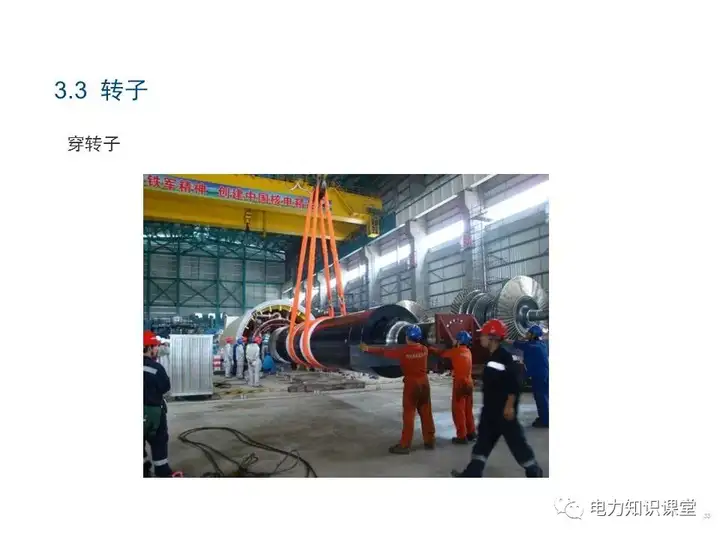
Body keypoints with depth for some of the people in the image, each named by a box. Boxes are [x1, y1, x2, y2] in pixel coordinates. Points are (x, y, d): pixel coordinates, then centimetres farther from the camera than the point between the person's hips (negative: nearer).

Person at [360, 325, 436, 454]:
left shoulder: (403, 350, -14)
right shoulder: (424, 349, 1)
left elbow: (384, 351, -4)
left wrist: (368, 349, 9)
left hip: (411, 383, -5)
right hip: (424, 382, 5)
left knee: (408, 414, -1)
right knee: (426, 413, 12)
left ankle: (404, 445, 2)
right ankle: (429, 441, 20)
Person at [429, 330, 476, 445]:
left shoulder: (455, 351, -11)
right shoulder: (468, 352, 9)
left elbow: (442, 353, 2)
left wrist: (431, 348, 18)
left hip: (460, 384, -7)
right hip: (468, 383, 7)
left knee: (458, 410, -1)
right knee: (468, 410, 17)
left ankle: (462, 436, 0)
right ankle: (471, 433, 24)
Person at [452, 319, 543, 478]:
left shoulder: (504, 356, -19)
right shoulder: (492, 357, 11)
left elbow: (514, 383, -23)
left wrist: (510, 405, -23)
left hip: (504, 409, -10)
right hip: (491, 409, 10)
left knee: (515, 440, 3)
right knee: (483, 440, 11)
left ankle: (533, 471, 22)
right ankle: (473, 472, 18)